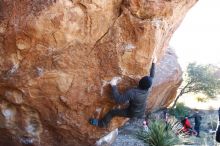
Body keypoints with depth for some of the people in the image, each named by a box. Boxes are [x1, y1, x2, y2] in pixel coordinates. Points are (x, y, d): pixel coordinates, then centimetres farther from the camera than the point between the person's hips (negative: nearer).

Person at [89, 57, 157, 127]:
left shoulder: (132, 92, -39)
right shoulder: (146, 89, -20)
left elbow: (118, 100, -40)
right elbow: (151, 76, -4)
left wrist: (113, 86, -38)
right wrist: (153, 63, 6)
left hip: (132, 114, -5)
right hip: (141, 113, 5)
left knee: (112, 112, 5)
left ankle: (101, 123, 23)